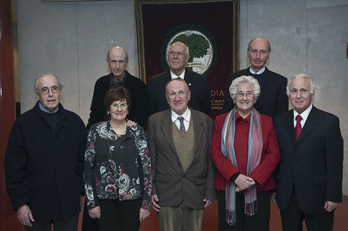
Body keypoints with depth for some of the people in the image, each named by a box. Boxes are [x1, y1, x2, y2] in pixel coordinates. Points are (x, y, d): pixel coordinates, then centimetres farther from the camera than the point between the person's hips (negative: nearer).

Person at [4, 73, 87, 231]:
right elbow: (14, 166, -3)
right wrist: (20, 203, -7)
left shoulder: (74, 121, 5)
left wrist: (80, 192, 5)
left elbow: (82, 160, 7)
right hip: (36, 205, -1)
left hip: (68, 203, 2)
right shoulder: (23, 123, -1)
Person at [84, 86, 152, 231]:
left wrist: (146, 202, -3)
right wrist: (91, 202, -2)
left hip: (132, 198, 0)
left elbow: (146, 168, 1)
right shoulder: (96, 131, 1)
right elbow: (88, 167, 2)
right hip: (105, 200, 0)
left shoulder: (137, 132, 2)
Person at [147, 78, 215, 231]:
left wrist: (210, 191, 1)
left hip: (196, 194, 1)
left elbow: (210, 159, 4)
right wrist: (151, 190, -2)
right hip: (166, 194, -1)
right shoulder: (155, 121, 1)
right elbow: (150, 159, 2)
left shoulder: (205, 121, 3)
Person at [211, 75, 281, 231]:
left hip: (259, 188, 0)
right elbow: (216, 152, 0)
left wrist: (254, 179, -12)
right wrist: (235, 176, -13)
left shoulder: (267, 122, 6)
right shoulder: (221, 121, 7)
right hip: (228, 189, 0)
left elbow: (274, 155, 0)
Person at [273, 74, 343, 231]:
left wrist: (333, 196, -10)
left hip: (317, 196, -3)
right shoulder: (279, 121, 5)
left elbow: (335, 163, -7)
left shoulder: (329, 121, -6)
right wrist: (274, 188, 4)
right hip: (286, 196, 3)